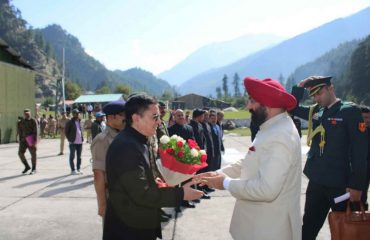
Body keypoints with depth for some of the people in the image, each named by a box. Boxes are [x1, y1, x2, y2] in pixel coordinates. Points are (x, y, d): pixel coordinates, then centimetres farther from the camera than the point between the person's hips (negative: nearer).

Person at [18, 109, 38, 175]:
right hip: (24, 139, 5)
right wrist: (20, 140, 11)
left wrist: (35, 140, -21)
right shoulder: (22, 122, 8)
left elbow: (35, 131, -13)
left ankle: (34, 169, 9)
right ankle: (27, 166, 17)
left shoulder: (33, 121, -8)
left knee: (33, 154, -1)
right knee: (20, 153, -1)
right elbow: (20, 131, 13)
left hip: (31, 139, -5)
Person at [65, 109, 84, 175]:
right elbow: (66, 131, -3)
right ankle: (73, 170, 9)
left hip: (80, 142, 6)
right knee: (72, 156, 2)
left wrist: (82, 138, 9)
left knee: (79, 156, 12)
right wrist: (70, 139, -6)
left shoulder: (79, 121, 11)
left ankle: (78, 169, 21)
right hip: (73, 142, -6)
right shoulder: (70, 122, -7)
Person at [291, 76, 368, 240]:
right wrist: (300, 87, 0)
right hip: (316, 182, 5)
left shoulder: (350, 111, -10)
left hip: (340, 184, -5)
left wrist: (356, 186, -16)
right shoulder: (315, 111, 6)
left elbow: (360, 150, -13)